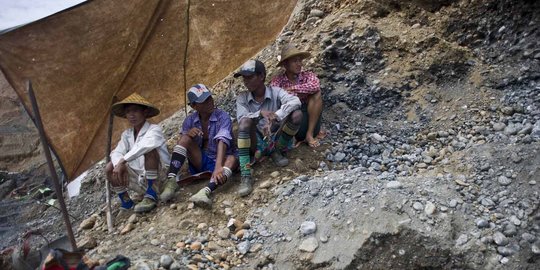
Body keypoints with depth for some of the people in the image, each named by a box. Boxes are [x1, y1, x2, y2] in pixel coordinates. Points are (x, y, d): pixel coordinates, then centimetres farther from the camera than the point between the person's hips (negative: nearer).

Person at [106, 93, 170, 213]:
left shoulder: (154, 129, -13)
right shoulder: (126, 134, 8)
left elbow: (145, 145, -35)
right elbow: (116, 153, -3)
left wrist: (123, 160, -34)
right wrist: (119, 165, -26)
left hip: (158, 178, -6)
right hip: (141, 180, 6)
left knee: (149, 150, -30)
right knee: (110, 167, -8)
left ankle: (151, 196, -25)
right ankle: (126, 202, 0)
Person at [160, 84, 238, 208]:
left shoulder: (223, 117, -14)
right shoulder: (190, 120, -1)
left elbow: (222, 142, -31)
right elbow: (181, 143, 0)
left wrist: (218, 167, -48)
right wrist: (187, 134, -24)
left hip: (220, 161, -3)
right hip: (199, 161, 3)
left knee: (232, 159, -36)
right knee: (186, 138, -21)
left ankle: (206, 191, -61)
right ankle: (171, 181, -29)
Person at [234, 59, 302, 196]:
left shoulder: (275, 92, -7)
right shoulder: (242, 98, -2)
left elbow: (295, 101, -26)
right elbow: (241, 120, -18)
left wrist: (274, 119, -38)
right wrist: (261, 113, -36)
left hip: (277, 140, 0)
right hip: (257, 143, 1)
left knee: (296, 114, -23)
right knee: (245, 122, -30)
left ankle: (276, 151, 0)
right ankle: (246, 176, -32)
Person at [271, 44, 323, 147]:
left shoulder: (307, 75, -2)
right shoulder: (278, 80, -1)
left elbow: (315, 86, -25)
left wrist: (293, 88, -21)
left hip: (308, 116, 1)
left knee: (316, 94, -21)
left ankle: (310, 134, -18)